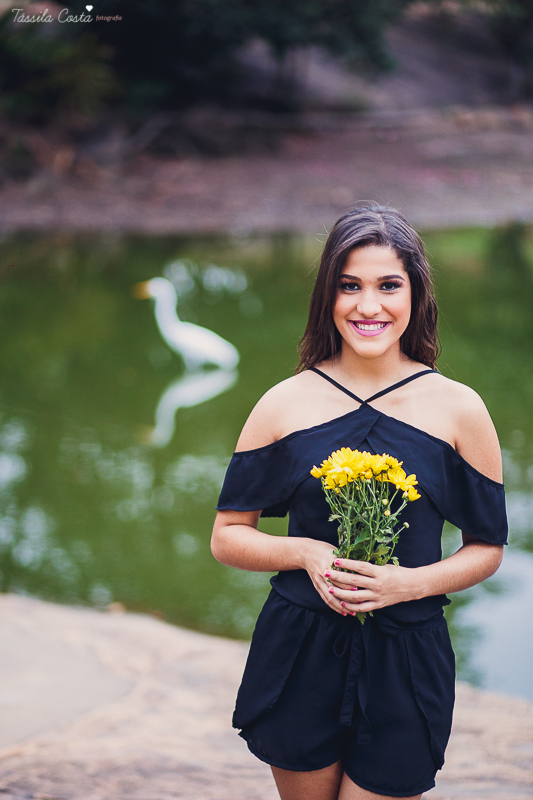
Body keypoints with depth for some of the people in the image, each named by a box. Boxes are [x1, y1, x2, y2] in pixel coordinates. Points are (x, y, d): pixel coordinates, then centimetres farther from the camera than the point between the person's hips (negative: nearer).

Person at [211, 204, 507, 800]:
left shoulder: (458, 410, -4)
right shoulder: (285, 404, -2)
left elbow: (486, 548, 5)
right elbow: (227, 536, 4)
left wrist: (410, 582, -14)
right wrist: (304, 552, -15)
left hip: (406, 662, -1)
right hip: (297, 655, 1)